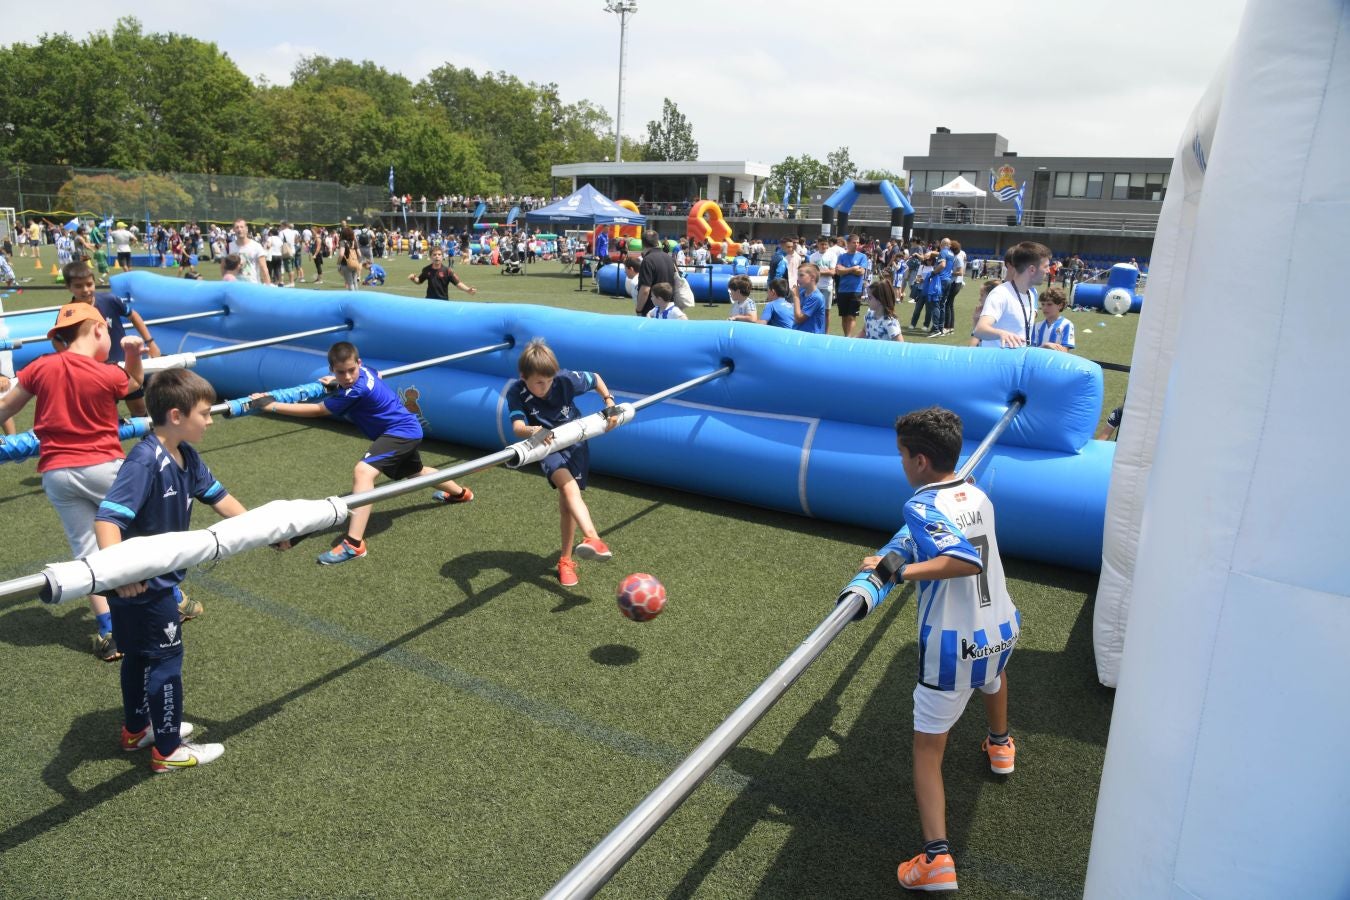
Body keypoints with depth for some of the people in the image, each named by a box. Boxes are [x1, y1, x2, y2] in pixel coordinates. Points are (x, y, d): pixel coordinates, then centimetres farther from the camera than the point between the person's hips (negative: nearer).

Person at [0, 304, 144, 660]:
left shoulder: (41, 368, -1)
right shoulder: (109, 375, -9)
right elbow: (135, 386, 14)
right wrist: (134, 355, 1)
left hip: (56, 474, 3)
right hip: (103, 468, -3)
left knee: (84, 549, 7)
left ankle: (107, 632, 6)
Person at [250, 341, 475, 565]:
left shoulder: (355, 391, -27)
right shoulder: (366, 372, -3)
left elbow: (318, 411, -22)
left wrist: (272, 405, -21)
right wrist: (335, 381, 16)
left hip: (401, 432, -11)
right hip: (408, 429, 11)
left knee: (363, 471, -30)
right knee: (414, 473, 35)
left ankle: (354, 544, -36)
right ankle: (460, 493, 63)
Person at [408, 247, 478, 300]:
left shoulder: (447, 271, -10)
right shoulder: (427, 270, 0)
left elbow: (458, 283, -15)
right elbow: (419, 281, 16)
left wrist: (468, 290, -31)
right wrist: (413, 279, -6)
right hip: (429, 301, 3)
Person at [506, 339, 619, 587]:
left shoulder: (566, 379, -19)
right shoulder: (516, 392, -20)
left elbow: (595, 379, 1)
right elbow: (517, 426, -34)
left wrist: (610, 403, -3)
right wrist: (532, 431, -55)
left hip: (575, 443, 1)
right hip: (548, 449, -1)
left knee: (566, 504, 3)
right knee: (569, 488, -29)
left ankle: (566, 560, 18)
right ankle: (593, 539, -47)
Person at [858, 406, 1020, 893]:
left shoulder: (921, 506, -19)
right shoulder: (978, 495, 4)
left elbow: (967, 561, -32)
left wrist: (900, 571, -28)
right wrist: (893, 556, 17)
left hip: (952, 649, -7)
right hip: (1002, 630, 7)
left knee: (927, 748, 6)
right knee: (991, 672, 42)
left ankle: (936, 858, -2)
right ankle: (1000, 745, 64)